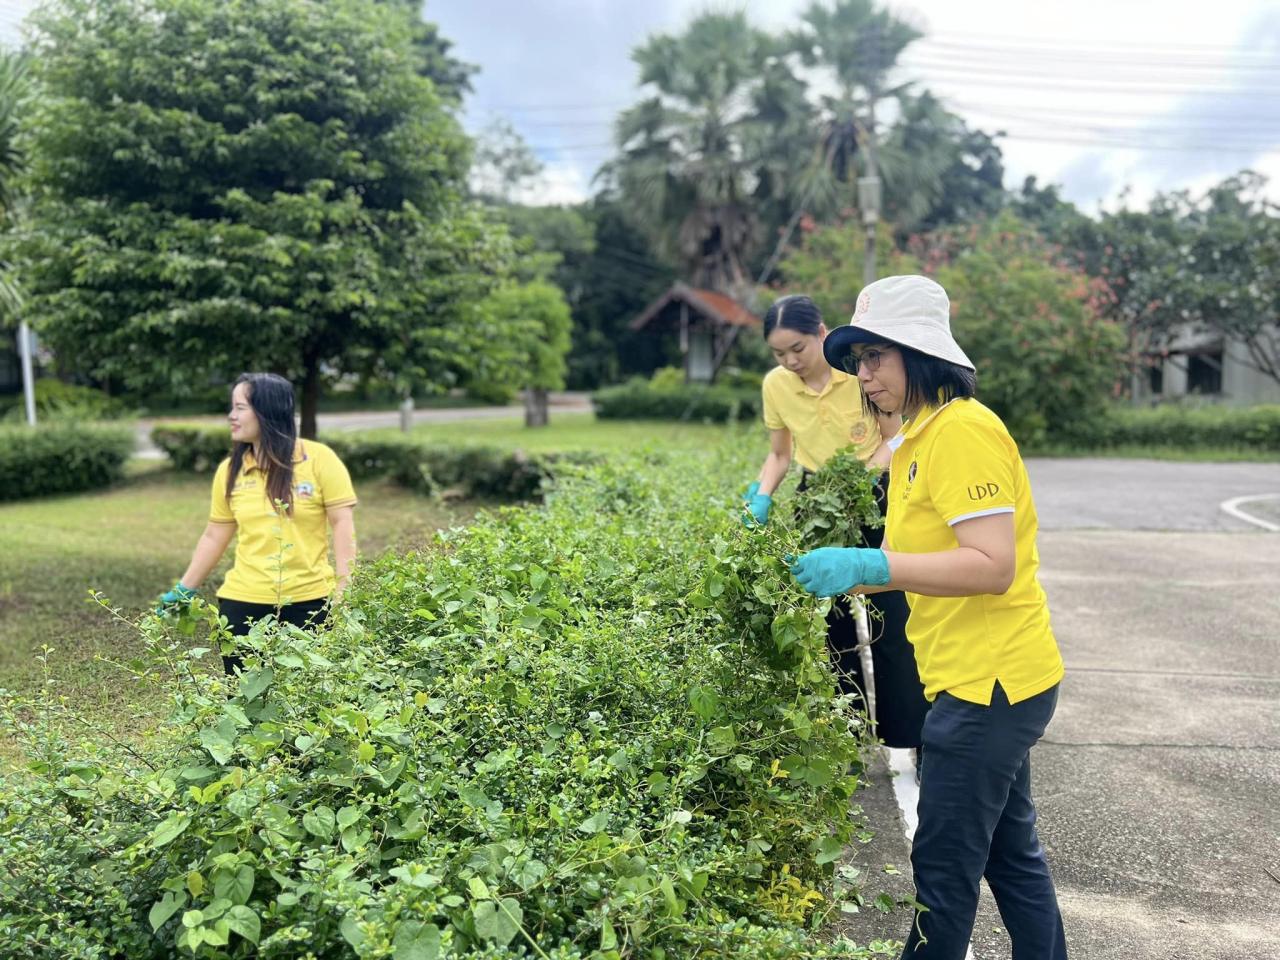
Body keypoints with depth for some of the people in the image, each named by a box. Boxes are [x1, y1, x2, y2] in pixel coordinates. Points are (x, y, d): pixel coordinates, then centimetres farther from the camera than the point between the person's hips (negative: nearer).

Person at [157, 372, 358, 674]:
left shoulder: (319, 459, -4)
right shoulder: (229, 470, 6)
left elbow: (343, 525, -5)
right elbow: (214, 537, 13)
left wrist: (344, 592, -11)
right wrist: (184, 590, 14)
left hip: (310, 601, -3)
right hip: (242, 604, 3)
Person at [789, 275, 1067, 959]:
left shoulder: (963, 430, -18)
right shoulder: (918, 440, 13)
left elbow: (992, 565, -26)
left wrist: (868, 564, -30)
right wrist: (843, 574, 2)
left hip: (988, 682, -10)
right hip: (983, 677, 10)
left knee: (944, 870, 3)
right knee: (1011, 852, 21)